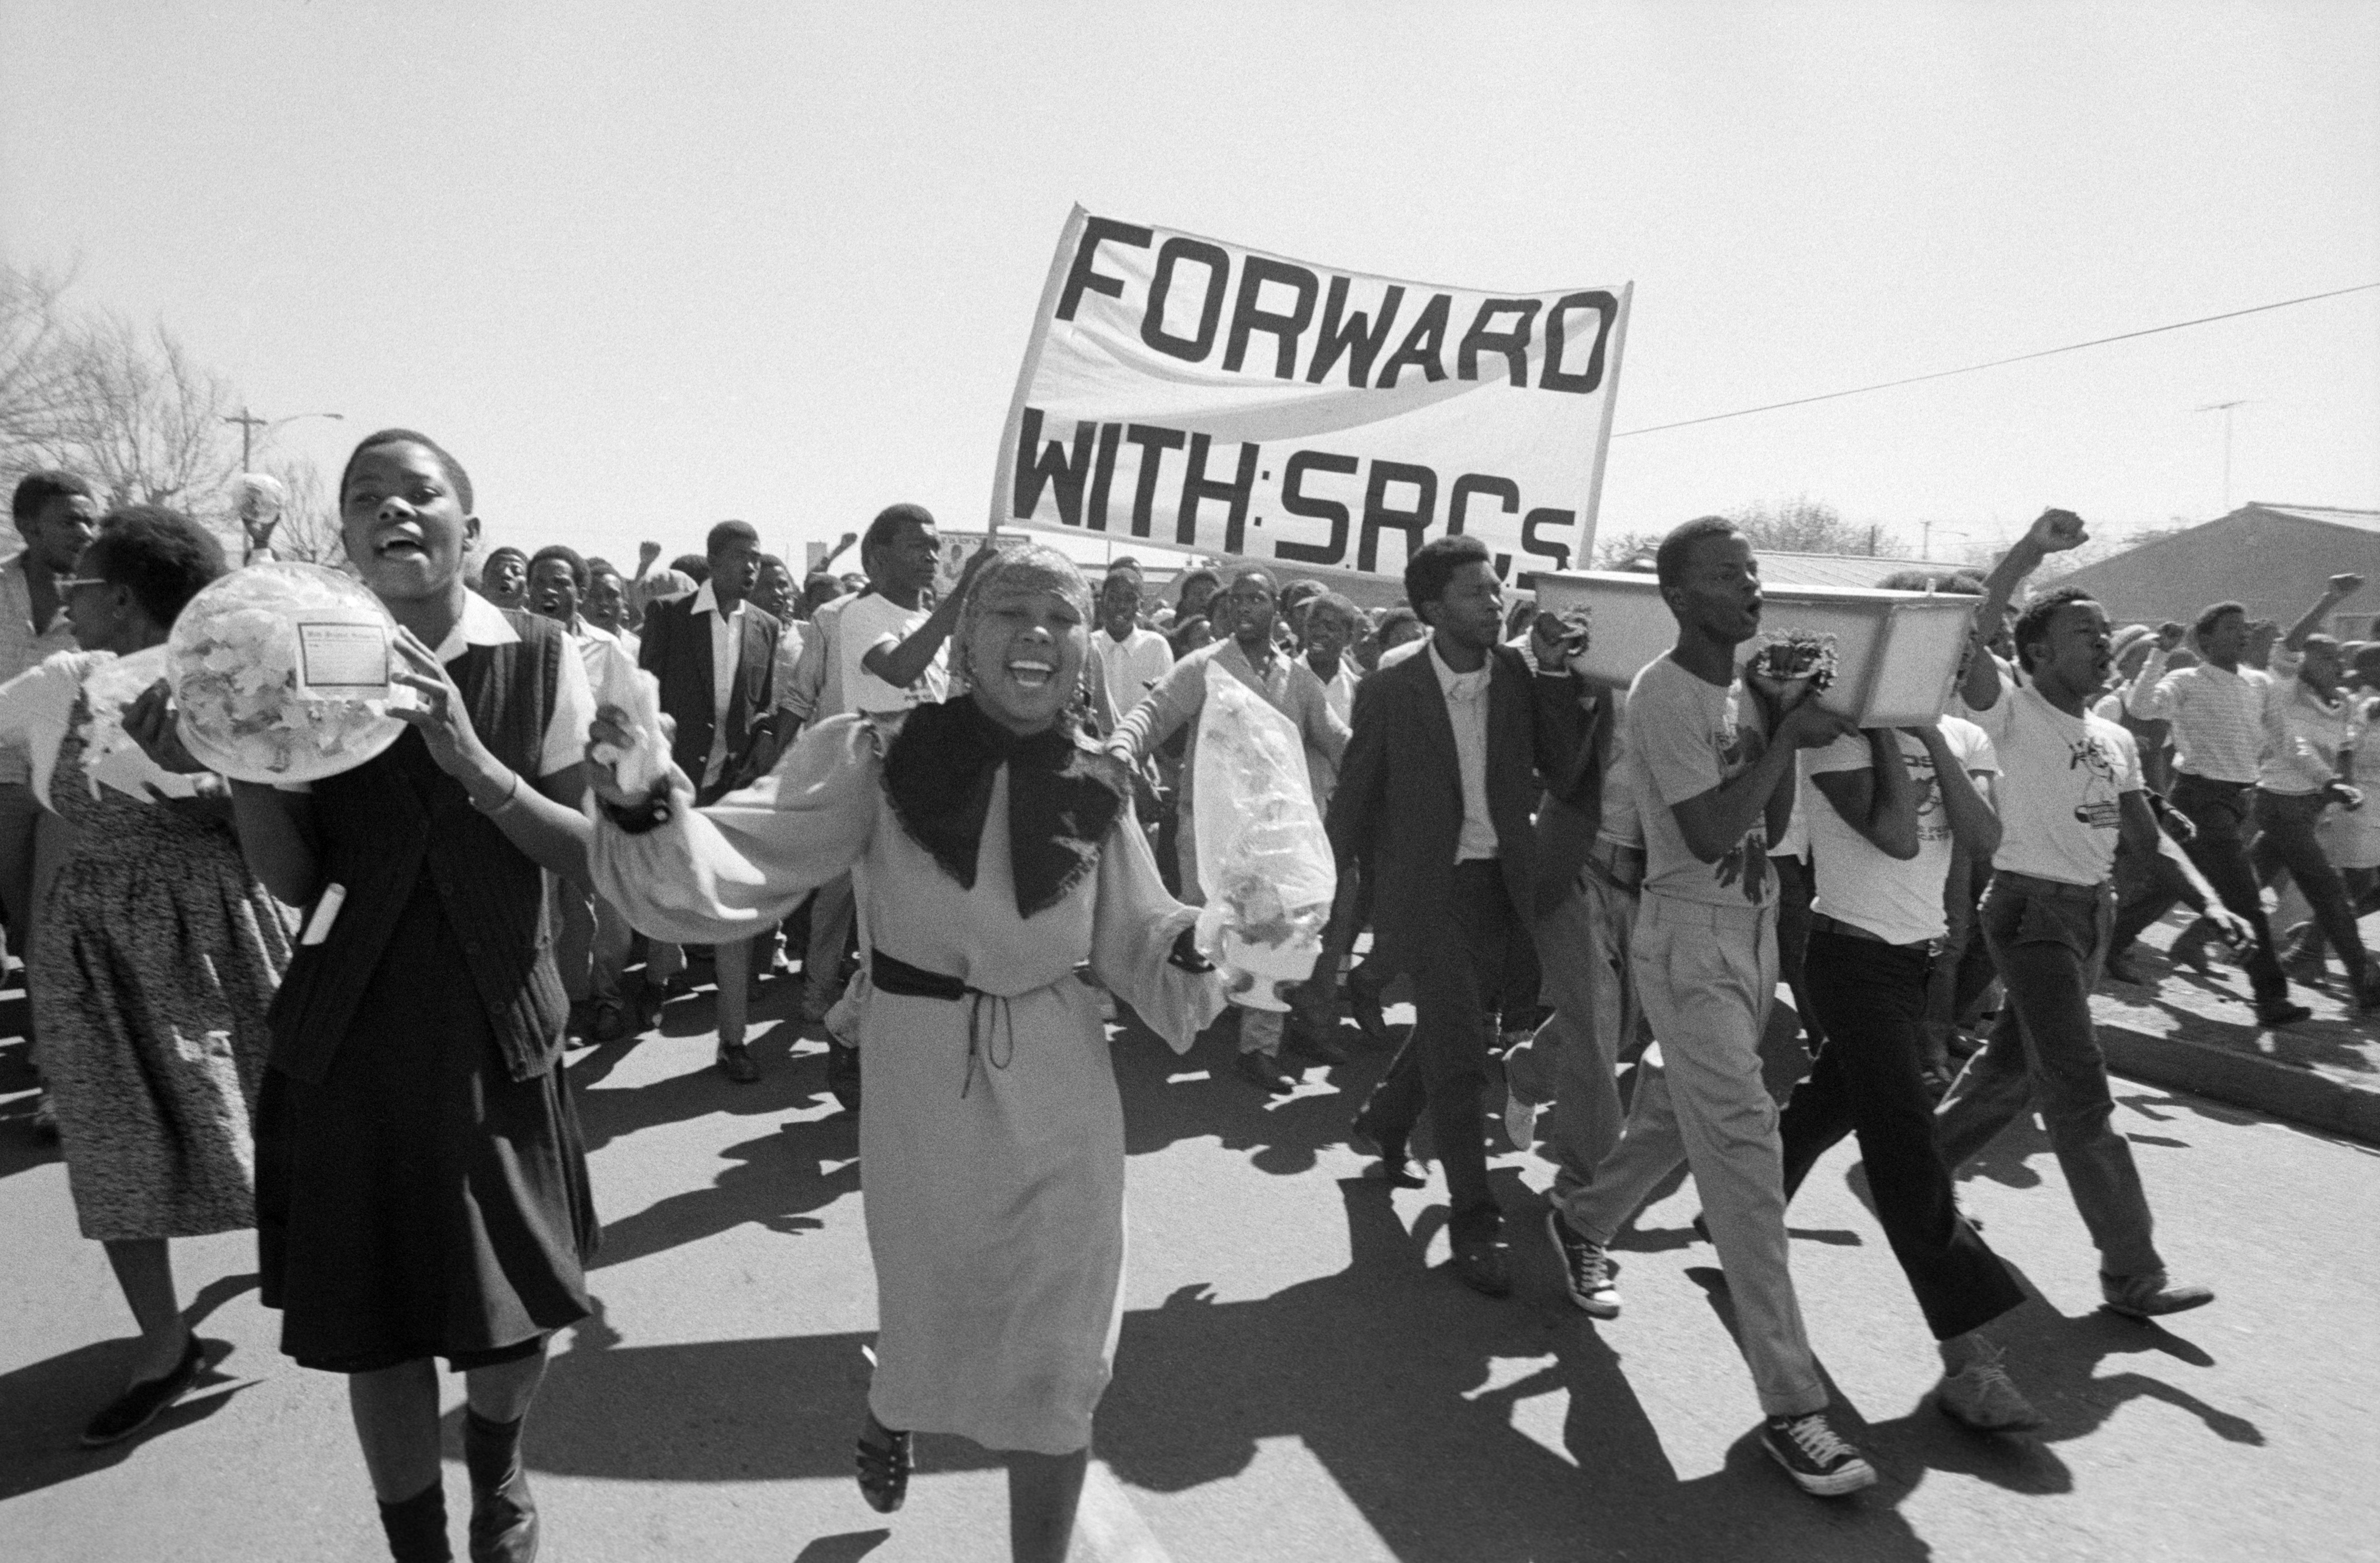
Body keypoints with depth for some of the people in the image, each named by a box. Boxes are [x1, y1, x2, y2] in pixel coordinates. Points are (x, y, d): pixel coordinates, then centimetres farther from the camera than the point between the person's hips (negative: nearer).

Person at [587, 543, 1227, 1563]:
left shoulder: (1096, 786, -3)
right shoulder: (880, 757, -12)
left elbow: (1138, 944, 7)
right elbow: (740, 868, -20)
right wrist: (645, 807, -38)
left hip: (1060, 1091, 2)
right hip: (922, 1073, -1)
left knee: (1054, 1362, 8)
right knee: (930, 1317, 19)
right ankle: (888, 1416, 58)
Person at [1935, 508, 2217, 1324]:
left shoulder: (2115, 740, 12)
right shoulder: (2013, 713, -11)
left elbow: (2150, 838, 16)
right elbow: (1964, 637, -29)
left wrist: (2210, 897, 3)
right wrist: (2030, 551, -30)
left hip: (2093, 908, 8)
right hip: (2032, 907, -8)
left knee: (2018, 1063, 19)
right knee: (2081, 1092, -6)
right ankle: (2132, 1272, 1)